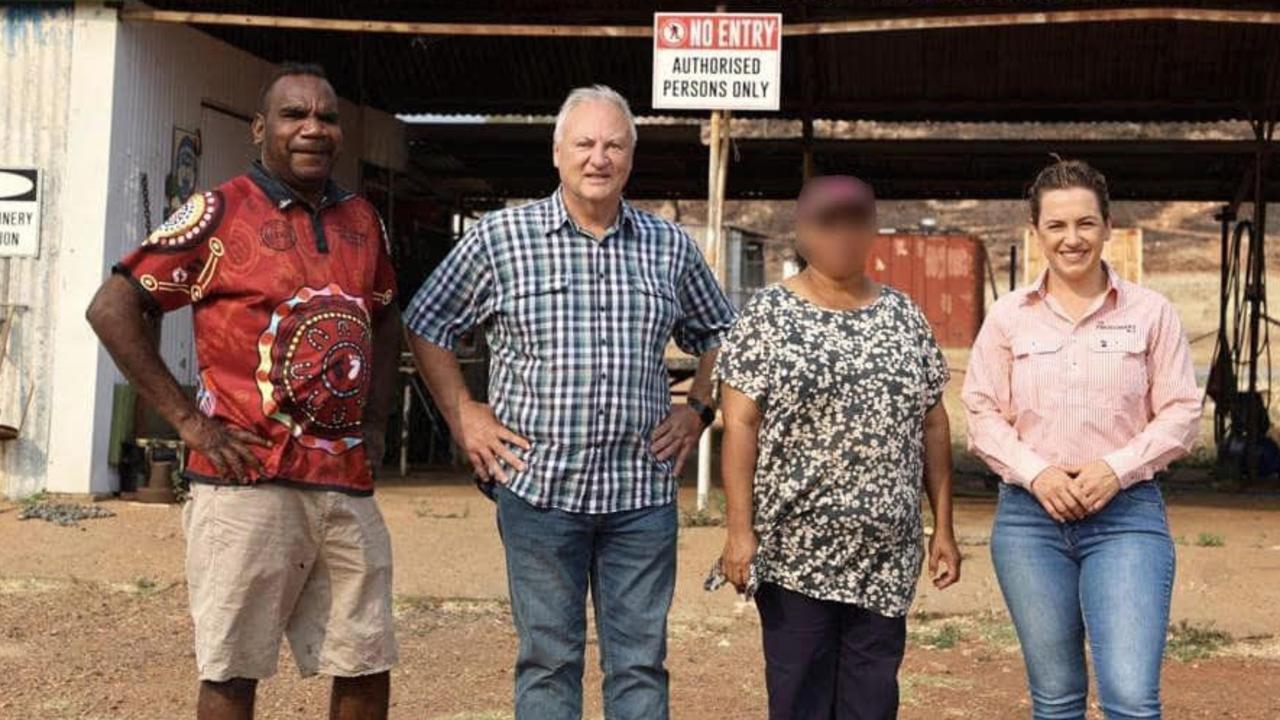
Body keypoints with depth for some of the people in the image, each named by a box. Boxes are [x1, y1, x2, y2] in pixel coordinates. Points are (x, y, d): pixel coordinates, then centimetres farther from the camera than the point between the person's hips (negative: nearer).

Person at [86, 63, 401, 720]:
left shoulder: (362, 220, 13)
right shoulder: (219, 213, -3)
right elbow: (112, 309, -6)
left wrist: (374, 423, 13)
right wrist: (188, 420, -10)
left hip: (348, 485, 5)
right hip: (248, 481, -5)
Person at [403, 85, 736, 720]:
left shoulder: (671, 247, 8)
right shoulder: (499, 237, -1)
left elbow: (717, 335, 22)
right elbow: (426, 327, 6)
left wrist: (697, 409, 9)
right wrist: (465, 416, 0)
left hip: (643, 492, 2)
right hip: (539, 485, -2)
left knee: (639, 662, 8)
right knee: (548, 660, 7)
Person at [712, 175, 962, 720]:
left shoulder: (903, 316, 9)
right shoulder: (767, 315, -3)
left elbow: (932, 423, 11)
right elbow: (739, 425, -7)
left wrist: (943, 527, 8)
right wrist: (739, 531, -13)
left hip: (886, 554, 4)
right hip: (795, 549, -3)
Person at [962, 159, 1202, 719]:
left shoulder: (1150, 312, 2)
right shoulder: (1008, 316, 5)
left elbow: (1181, 414, 1)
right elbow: (983, 414, 4)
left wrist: (1117, 468, -13)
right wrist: (1036, 473, -12)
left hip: (1127, 514, -1)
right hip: (1030, 516, 2)